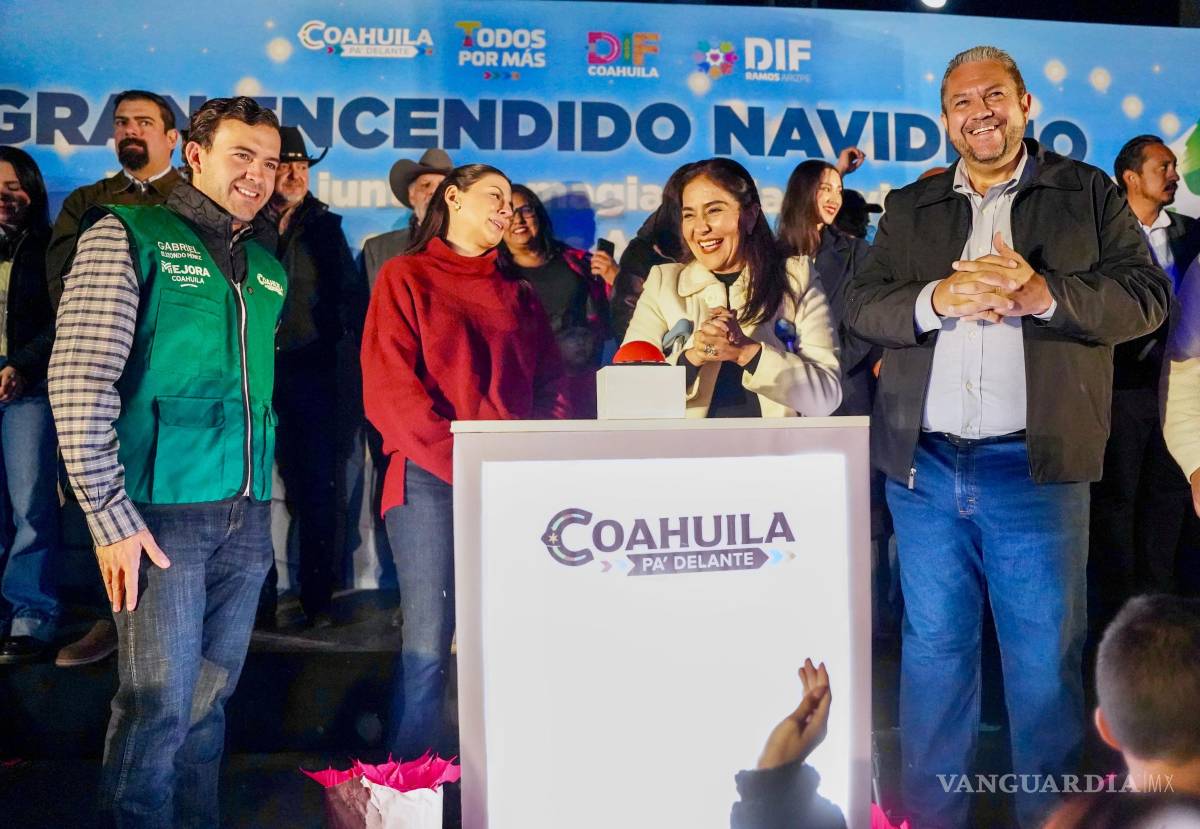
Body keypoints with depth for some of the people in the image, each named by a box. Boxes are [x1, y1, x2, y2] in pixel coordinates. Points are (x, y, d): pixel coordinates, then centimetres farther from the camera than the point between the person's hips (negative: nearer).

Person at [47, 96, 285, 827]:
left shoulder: (267, 266, 16)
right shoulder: (129, 237, -2)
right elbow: (79, 382, -10)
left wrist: (265, 494, 13)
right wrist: (109, 513, -15)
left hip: (246, 513, 6)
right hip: (163, 511, -5)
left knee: (211, 697, 12)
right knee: (159, 704, -2)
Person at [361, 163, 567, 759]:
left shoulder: (518, 296, 23)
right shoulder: (405, 277, 9)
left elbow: (551, 387, 16)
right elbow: (388, 388, -3)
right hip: (428, 481, -4)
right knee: (428, 642, -8)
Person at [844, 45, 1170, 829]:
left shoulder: (1088, 192, 8)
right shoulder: (909, 207, 14)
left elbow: (1147, 294, -1)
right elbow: (862, 305, 4)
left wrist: (1044, 293, -17)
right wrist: (938, 298, -14)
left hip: (1035, 468, -2)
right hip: (924, 469, 2)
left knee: (1047, 659, 4)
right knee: (933, 649, 11)